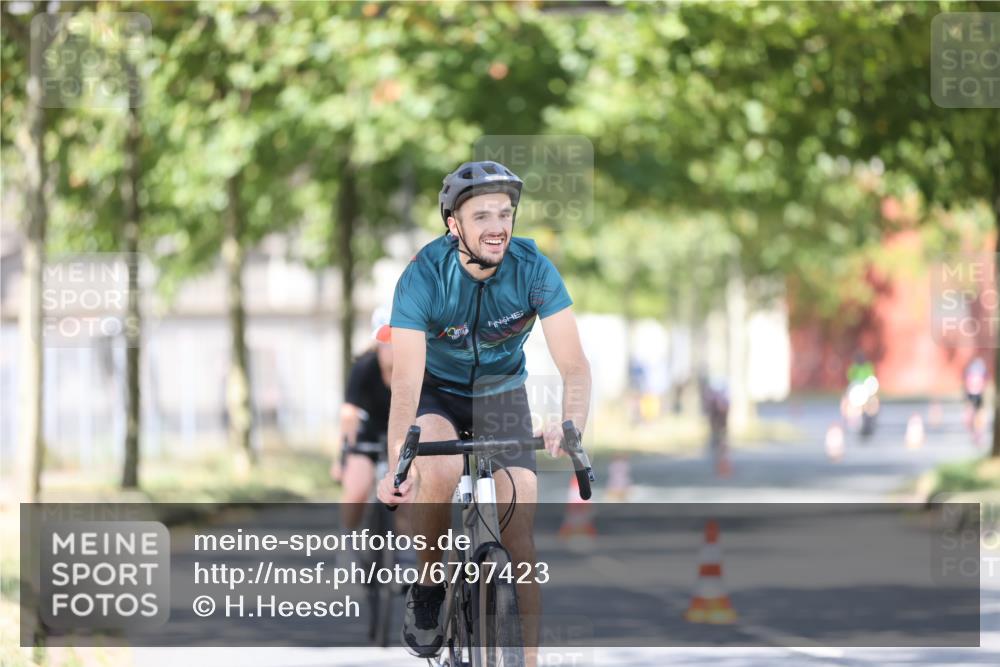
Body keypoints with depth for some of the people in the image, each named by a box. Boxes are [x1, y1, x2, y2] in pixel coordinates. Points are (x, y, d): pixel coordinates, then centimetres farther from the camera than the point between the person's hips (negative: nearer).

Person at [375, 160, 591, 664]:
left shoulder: (533, 269, -25)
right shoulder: (424, 276, -29)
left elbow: (573, 364, -29)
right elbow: (406, 380, -36)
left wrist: (571, 426, -51)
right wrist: (397, 465, -52)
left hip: (501, 394, 2)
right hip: (438, 391, -2)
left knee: (519, 539, -9)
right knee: (438, 471, -34)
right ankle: (427, 588, -9)